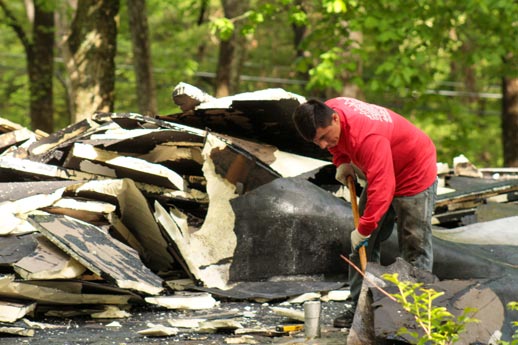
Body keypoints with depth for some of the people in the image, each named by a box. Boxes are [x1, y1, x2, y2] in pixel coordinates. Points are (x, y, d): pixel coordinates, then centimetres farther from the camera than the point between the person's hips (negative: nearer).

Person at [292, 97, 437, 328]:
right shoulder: (326, 114, -14)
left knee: (415, 249, -8)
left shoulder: (368, 136, -41)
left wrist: (364, 229, -39)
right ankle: (359, 308, 15)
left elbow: (382, 188, -42)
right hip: (382, 173, 9)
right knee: (362, 246, 9)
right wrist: (342, 162, 0)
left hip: (415, 176, -9)